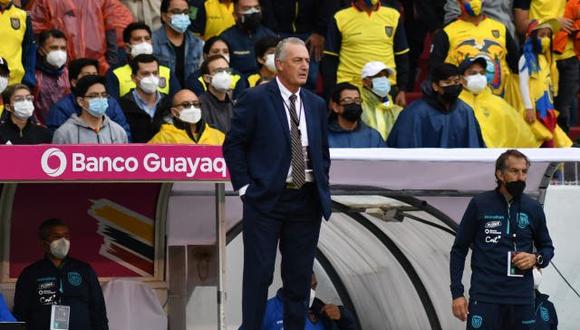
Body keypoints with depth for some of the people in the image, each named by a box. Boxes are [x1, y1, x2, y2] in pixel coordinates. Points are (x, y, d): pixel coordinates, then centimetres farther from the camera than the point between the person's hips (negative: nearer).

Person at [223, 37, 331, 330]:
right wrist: (244, 187, -8)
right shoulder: (255, 99, -4)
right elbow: (233, 145, -3)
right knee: (259, 273, -3)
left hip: (306, 201, 5)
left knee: (299, 276, 7)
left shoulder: (316, 105, 11)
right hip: (266, 199, -5)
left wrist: (322, 190, 9)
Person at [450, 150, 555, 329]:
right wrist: (457, 293, -1)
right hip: (485, 296, -3)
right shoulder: (480, 205, 1)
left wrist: (536, 259, -3)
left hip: (521, 299, 3)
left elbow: (547, 247, 22)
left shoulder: (533, 208, 9)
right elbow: (459, 249, 6)